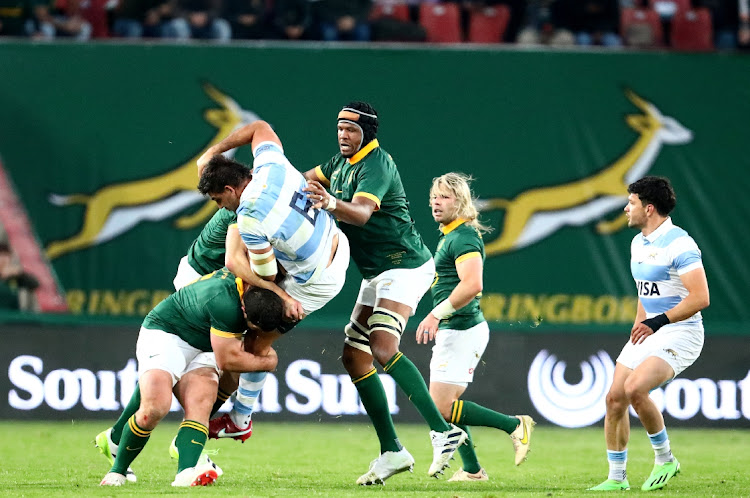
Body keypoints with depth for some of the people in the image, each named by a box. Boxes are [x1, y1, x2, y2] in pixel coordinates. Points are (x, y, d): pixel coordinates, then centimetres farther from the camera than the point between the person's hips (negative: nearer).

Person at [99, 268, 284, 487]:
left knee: (200, 405, -22)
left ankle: (187, 472, -42)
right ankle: (117, 471, -8)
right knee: (154, 408, -27)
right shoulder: (225, 302, -36)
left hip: (201, 349, 7)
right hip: (164, 333, -7)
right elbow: (227, 360, -25)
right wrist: (266, 362, -8)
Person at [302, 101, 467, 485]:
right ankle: (391, 452, 7)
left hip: (405, 266, -10)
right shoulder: (343, 162, 11)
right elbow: (308, 180, 26)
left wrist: (332, 204, -56)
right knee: (354, 357, 5)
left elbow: (361, 212, -36)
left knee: (383, 348, -28)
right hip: (376, 275, 10)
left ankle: (443, 432, -31)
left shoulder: (375, 165, -18)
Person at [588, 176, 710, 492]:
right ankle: (617, 478, 9)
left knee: (634, 389, -27)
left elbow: (700, 297, -24)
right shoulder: (638, 243, 12)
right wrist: (639, 328, 21)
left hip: (680, 333, -9)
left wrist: (658, 322, -24)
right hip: (648, 333, 9)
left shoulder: (678, 244, -17)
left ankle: (664, 459, -7)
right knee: (615, 398, -2)